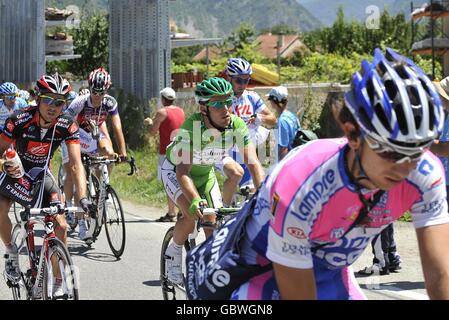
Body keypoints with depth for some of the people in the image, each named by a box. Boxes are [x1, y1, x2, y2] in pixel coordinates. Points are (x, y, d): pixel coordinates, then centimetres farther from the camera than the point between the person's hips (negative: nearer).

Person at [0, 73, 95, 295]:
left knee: (60, 226, -12)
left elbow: (76, 164, -28)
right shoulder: (19, 120, -28)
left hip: (42, 175, 2)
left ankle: (58, 284, 4)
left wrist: (83, 197, -42)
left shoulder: (67, 126, -23)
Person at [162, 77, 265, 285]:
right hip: (174, 171, -4)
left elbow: (253, 163, -33)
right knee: (192, 214, -27)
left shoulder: (236, 125, -27)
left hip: (205, 174, 4)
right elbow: (183, 171, -45)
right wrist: (195, 200, -63)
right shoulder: (191, 127, -38)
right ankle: (173, 253, 0)